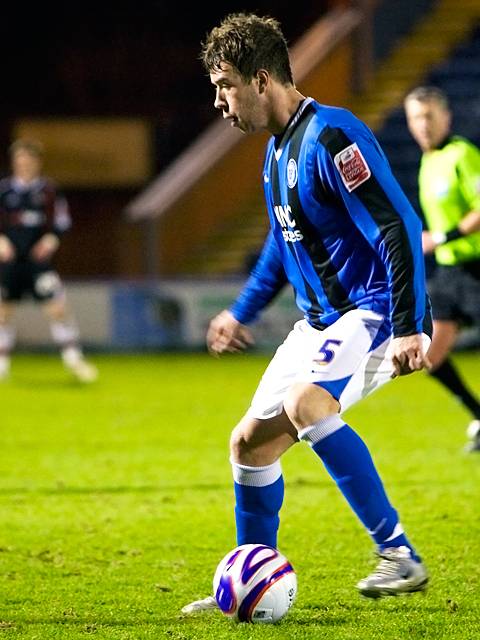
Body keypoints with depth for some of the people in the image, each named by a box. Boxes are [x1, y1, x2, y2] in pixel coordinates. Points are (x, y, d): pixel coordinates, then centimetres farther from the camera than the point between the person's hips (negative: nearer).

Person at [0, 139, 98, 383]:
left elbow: (62, 220, 8)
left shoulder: (48, 189, 3)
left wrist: (52, 238, -9)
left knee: (57, 307, -11)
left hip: (39, 256, -1)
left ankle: (73, 357, -3)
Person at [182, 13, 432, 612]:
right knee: (249, 442, 9)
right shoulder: (277, 150, 12)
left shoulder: (331, 137, -19)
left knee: (304, 402, -34)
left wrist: (410, 330, -28)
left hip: (376, 313, -10)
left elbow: (400, 229, -24)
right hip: (320, 321, 10)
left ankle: (399, 556, -31)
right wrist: (242, 311, 33)